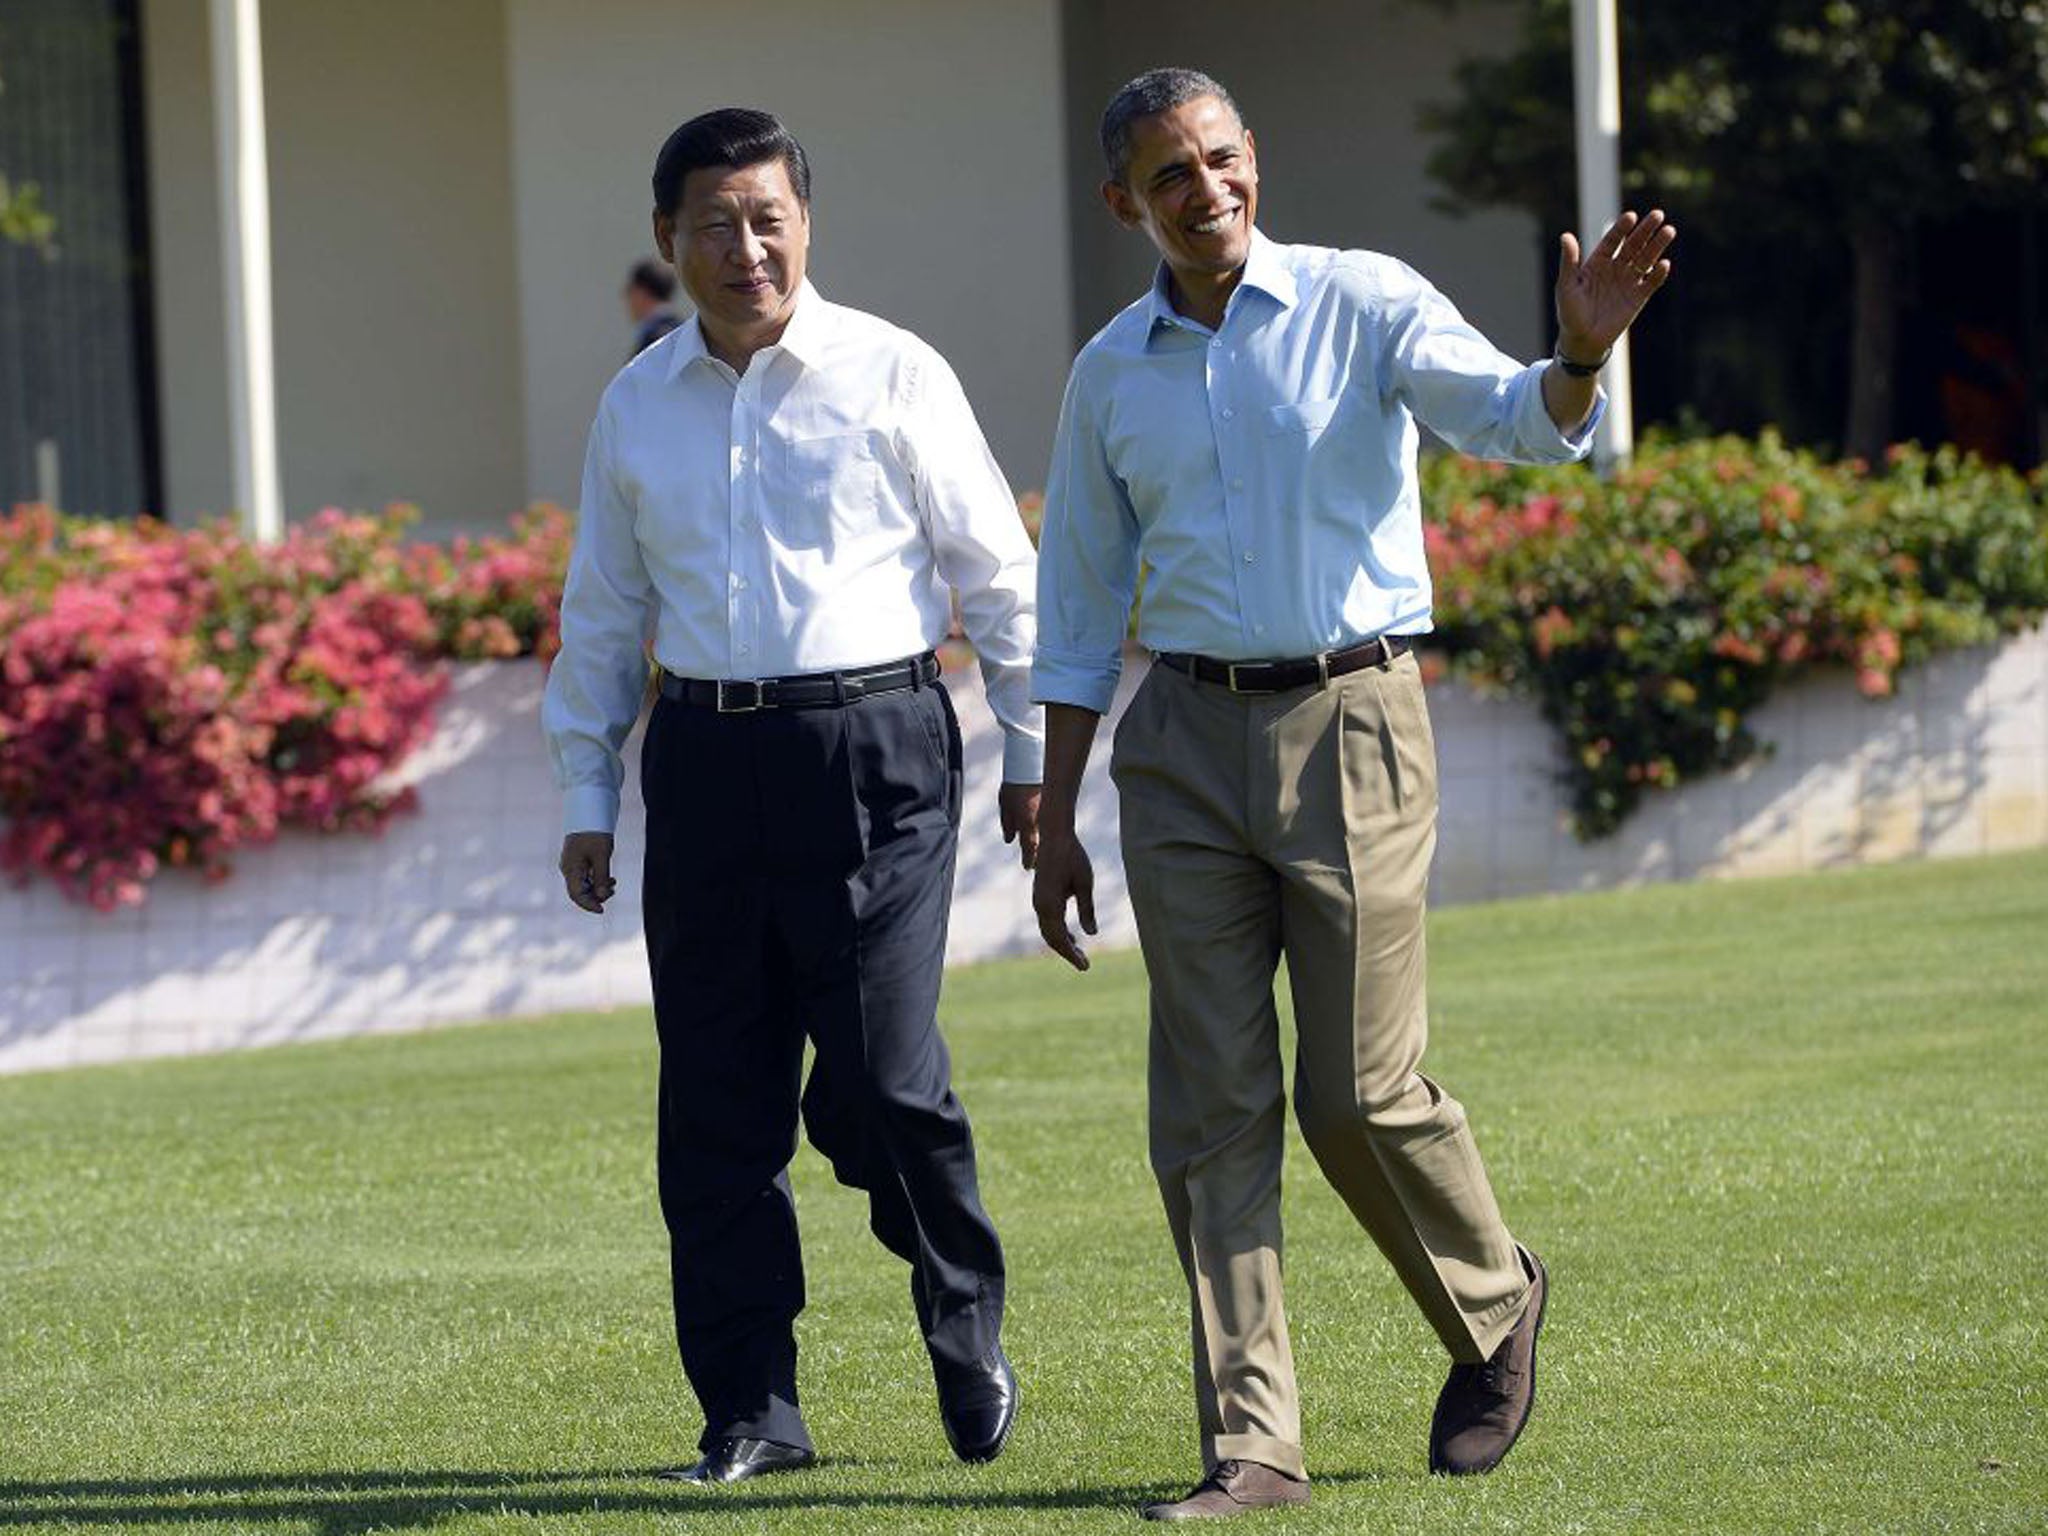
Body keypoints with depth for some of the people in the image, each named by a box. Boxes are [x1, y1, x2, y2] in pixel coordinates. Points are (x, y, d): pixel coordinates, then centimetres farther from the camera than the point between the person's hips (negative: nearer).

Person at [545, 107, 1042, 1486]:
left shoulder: (891, 376, 0)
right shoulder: (637, 405, 11)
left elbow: (998, 571, 5)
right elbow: (603, 613, 18)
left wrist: (1033, 753, 5)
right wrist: (586, 796, 15)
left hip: (874, 747, -4)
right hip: (707, 754, 4)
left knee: (883, 1078, -10)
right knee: (717, 1100, 3)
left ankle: (968, 1333, 14)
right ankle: (750, 1408, 11)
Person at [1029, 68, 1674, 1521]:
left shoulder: (1364, 305, -2)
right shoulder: (1111, 374, 10)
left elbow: (1509, 417, -17)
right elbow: (1079, 611, 15)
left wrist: (1580, 356, -41)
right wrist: (1055, 823, 12)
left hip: (1349, 726, -3)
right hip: (1186, 741, 4)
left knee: (1363, 1093, -4)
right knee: (1211, 1106, -1)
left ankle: (1495, 1305, 25)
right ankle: (1252, 1444, 3)